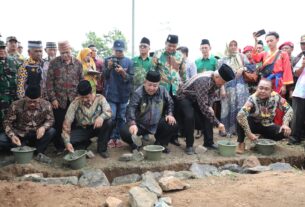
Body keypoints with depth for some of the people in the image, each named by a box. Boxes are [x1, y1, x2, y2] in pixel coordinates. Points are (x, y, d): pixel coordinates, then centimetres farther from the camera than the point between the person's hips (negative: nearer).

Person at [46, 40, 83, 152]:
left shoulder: (78, 63, 5)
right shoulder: (54, 63, -1)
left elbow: (81, 81, 9)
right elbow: (49, 82, -3)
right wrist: (52, 98, -8)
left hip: (74, 99, 2)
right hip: (59, 100, -1)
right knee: (59, 125, 4)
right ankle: (59, 147, 19)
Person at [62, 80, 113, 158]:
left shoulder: (100, 98, -14)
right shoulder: (75, 103, -17)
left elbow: (108, 112, -23)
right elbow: (67, 123, -19)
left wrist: (101, 117, -47)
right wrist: (67, 142, -28)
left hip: (96, 127, 0)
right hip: (82, 129, 0)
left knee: (108, 122, -30)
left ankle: (102, 148, -8)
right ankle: (85, 143, 8)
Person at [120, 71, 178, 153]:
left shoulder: (163, 91, -5)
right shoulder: (138, 93, -18)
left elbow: (170, 103, 11)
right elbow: (131, 109, -32)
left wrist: (170, 114, -7)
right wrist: (132, 123, -49)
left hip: (157, 124, 3)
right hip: (140, 125, -3)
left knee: (173, 125, -18)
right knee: (125, 132, -27)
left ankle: (161, 143, 10)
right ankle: (135, 144, 10)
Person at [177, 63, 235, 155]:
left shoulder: (216, 80, -15)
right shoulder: (203, 81, -40)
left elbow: (212, 94, 2)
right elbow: (203, 105, -42)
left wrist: (210, 106, -17)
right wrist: (217, 123, -40)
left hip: (197, 98, 8)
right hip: (185, 97, -8)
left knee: (208, 116, -2)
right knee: (190, 117, -26)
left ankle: (208, 142, 9)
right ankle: (189, 146, -13)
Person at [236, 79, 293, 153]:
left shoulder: (276, 97, -16)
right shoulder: (253, 99, -28)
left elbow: (289, 109, -5)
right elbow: (240, 115, -41)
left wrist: (285, 124, -21)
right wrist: (249, 133, -40)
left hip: (267, 126, 4)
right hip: (254, 124, -4)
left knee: (285, 132, -20)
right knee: (240, 119, -34)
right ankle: (241, 143, -13)